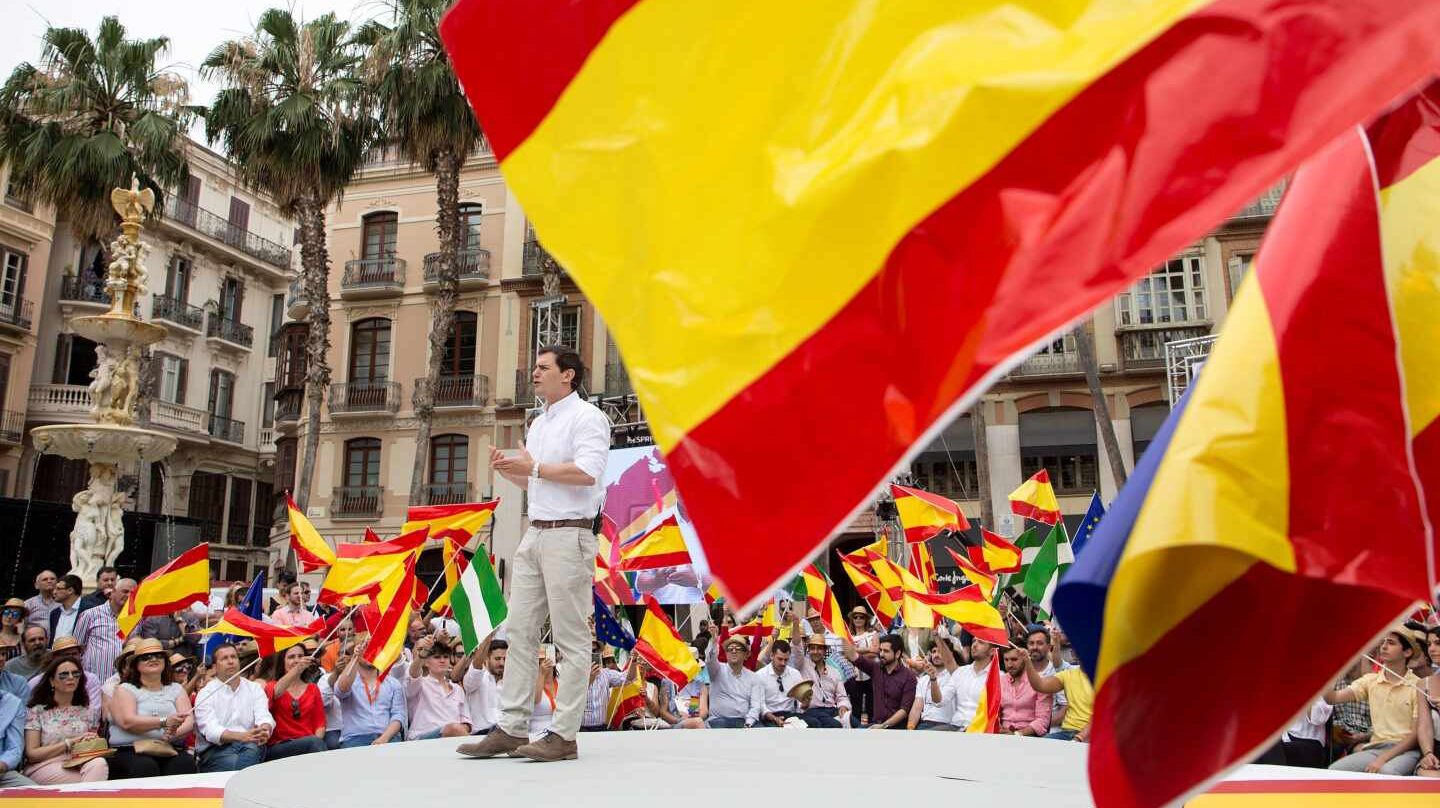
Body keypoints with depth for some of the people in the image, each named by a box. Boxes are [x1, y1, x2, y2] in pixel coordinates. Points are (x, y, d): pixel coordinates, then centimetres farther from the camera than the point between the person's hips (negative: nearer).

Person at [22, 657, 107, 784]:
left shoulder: (88, 711, 16)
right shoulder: (37, 711, 5)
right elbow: (31, 754, 0)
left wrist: (93, 743, -4)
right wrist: (70, 743, -10)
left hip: (79, 767, 4)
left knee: (99, 763, -35)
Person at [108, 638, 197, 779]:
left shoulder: (176, 689, 19)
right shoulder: (125, 690, 11)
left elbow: (189, 722, 5)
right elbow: (127, 722, -8)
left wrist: (172, 735, -17)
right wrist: (164, 722, -21)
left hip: (170, 750, 2)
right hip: (130, 751, -2)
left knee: (186, 762, -30)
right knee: (145, 766, -35)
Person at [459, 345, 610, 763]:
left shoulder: (586, 417, -6)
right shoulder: (538, 423, 21)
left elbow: (587, 472, -20)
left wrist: (534, 467, -12)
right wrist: (509, 471, 10)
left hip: (568, 536, -9)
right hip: (535, 535, 9)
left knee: (571, 638, -3)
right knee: (520, 631, 6)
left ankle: (564, 735, 2)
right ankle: (512, 729, 11)